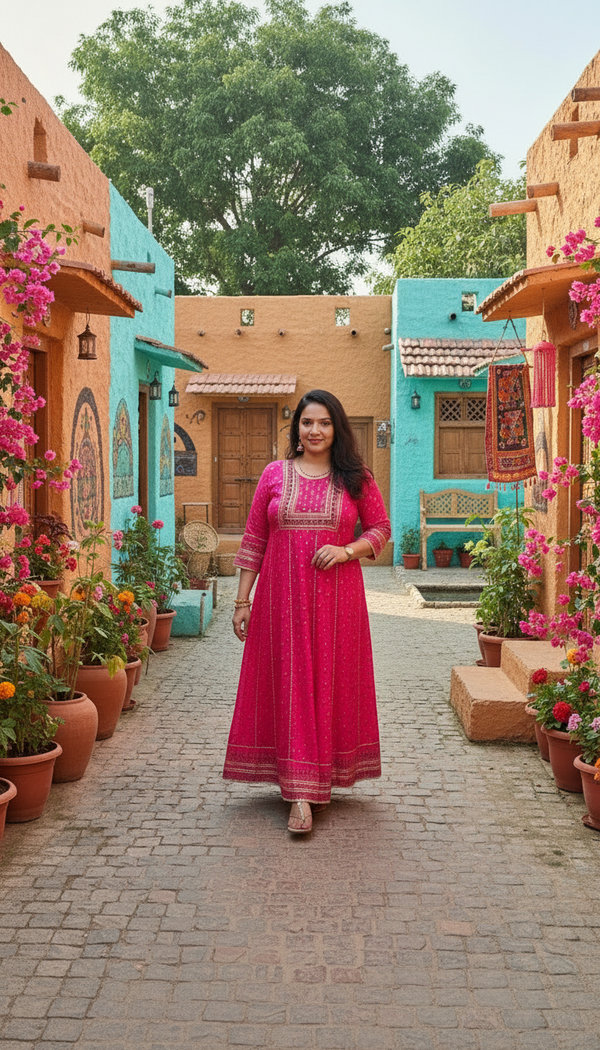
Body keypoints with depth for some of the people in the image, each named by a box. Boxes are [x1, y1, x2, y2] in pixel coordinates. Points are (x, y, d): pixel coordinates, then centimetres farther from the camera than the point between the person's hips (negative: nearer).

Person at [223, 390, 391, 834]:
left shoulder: (356, 478, 5)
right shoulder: (275, 474, 6)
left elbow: (380, 529, 9)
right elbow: (254, 541, 7)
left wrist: (346, 551, -11)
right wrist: (242, 601, 4)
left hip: (337, 595, 0)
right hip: (282, 593, 0)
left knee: (331, 683, 3)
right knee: (290, 683, -2)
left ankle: (322, 778, 17)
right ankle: (300, 794, 1)